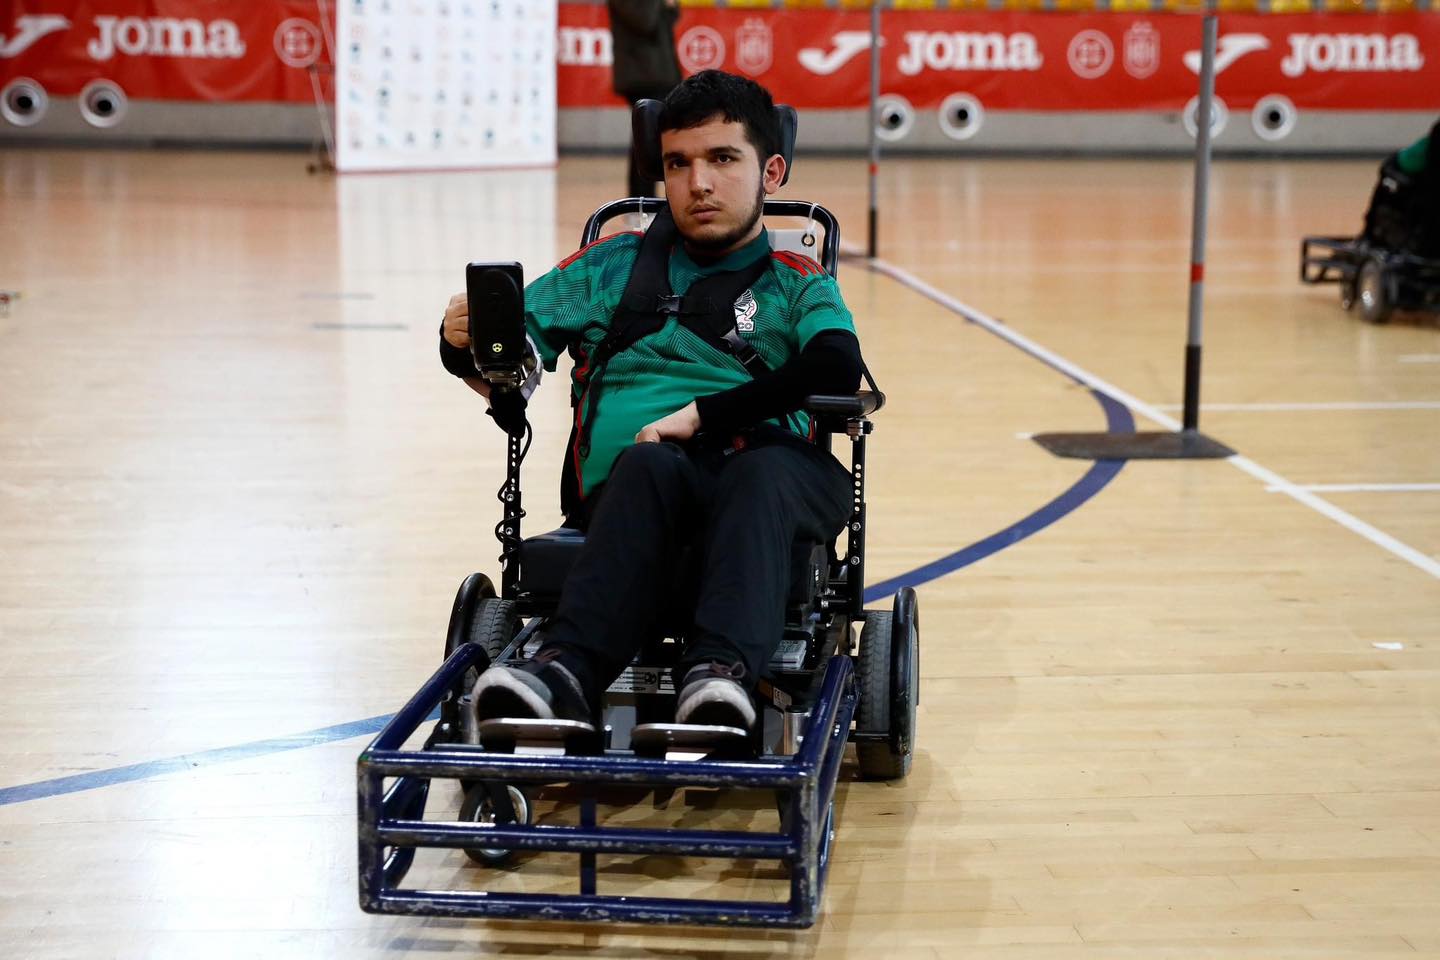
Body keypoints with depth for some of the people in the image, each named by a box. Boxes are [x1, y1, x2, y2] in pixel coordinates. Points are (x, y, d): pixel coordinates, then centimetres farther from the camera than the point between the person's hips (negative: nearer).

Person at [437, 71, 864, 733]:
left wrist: (704, 415, -12)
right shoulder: (611, 267, 28)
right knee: (651, 463, -36)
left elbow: (838, 369, 0)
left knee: (764, 471, -36)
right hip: (627, 484, 0)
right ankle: (567, 673, -53)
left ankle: (720, 670, -57)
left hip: (766, 463, 0)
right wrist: (465, 345, -4)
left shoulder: (799, 286, 23)